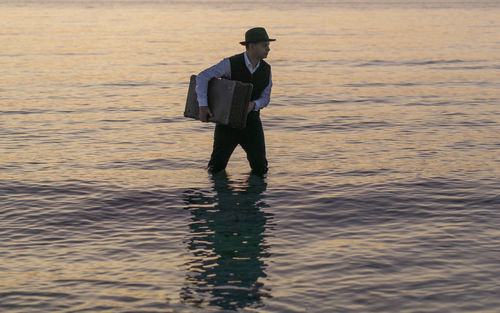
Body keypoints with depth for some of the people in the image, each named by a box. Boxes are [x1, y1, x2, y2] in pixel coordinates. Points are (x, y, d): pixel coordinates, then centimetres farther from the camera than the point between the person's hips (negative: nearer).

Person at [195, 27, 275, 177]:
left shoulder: (266, 69, -4)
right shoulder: (231, 63, -17)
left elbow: (265, 98, 1)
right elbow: (202, 77, -20)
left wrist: (253, 105, -22)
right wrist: (203, 105, -29)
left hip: (251, 122, 2)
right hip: (227, 123, -2)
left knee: (260, 169, -5)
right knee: (216, 169, 2)